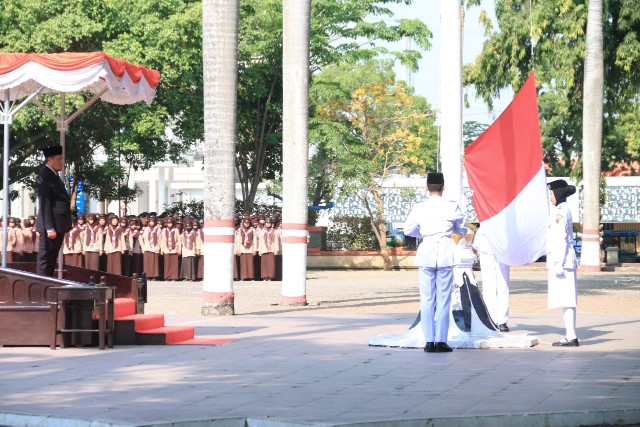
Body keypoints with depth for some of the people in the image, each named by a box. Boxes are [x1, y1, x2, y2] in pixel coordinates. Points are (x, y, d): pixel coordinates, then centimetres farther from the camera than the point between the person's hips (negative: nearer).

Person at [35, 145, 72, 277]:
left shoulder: (54, 176, 18)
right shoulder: (44, 177, -12)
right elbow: (45, 204, -17)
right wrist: (49, 228, -22)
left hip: (58, 225, 10)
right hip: (51, 226, -10)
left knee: (51, 258, 12)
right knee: (45, 258, -7)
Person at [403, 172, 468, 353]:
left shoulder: (419, 208, -2)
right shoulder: (452, 207, -4)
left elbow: (408, 230, 5)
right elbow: (462, 231, 7)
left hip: (426, 254, 1)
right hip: (445, 255, -1)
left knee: (427, 299, 6)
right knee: (443, 299, 3)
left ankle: (429, 341, 4)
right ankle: (441, 341, 0)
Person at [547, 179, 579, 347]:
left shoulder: (559, 212, -13)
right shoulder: (564, 210, 17)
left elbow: (561, 239, -18)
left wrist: (558, 264, -20)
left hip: (561, 259, -10)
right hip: (567, 259, 10)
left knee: (564, 299, -10)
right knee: (567, 299, 10)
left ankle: (571, 337, -11)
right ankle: (570, 336, 12)